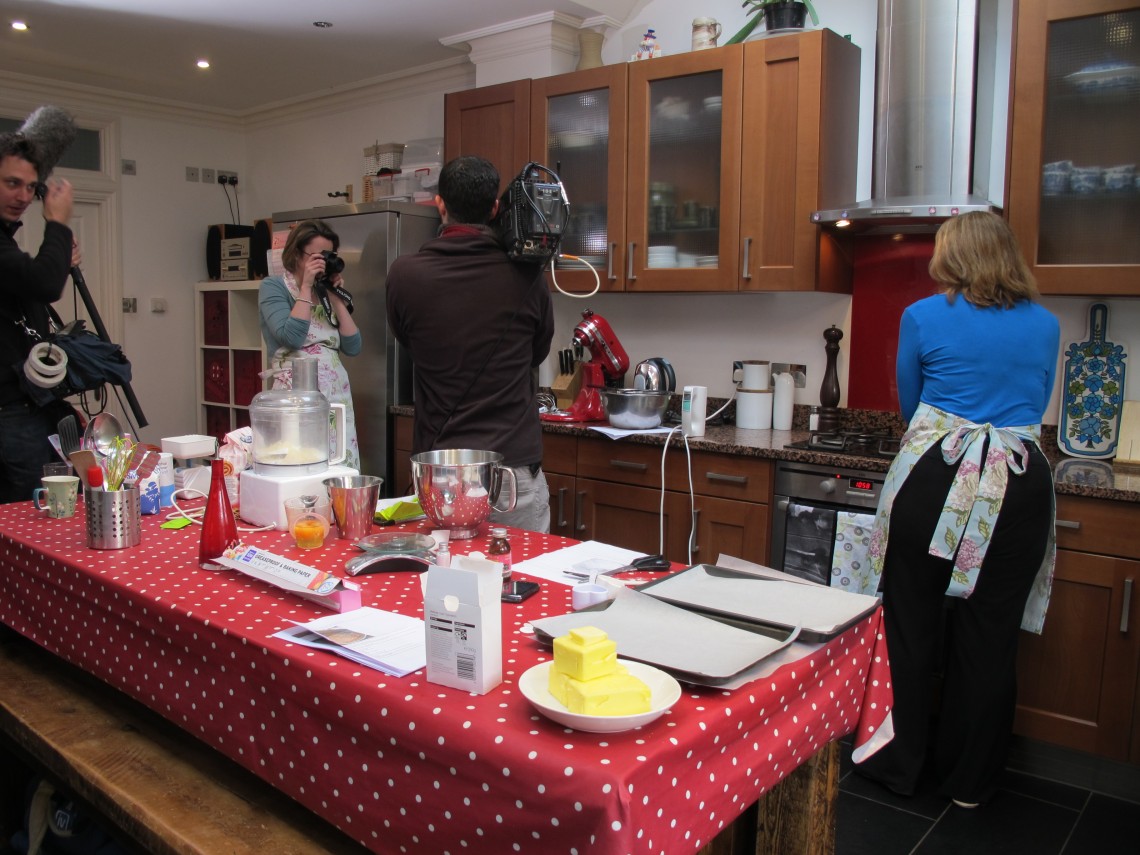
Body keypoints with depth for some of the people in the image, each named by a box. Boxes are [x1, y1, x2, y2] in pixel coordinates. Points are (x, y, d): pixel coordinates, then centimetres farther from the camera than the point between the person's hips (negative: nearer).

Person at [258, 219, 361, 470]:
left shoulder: (326, 292, 17)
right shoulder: (273, 286, 3)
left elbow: (353, 347, 7)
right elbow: (291, 337, -15)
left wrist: (337, 298, 4)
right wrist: (307, 287, -7)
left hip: (338, 396, 5)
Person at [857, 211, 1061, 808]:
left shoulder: (923, 317, 2)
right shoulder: (1045, 325, 10)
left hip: (933, 477, -2)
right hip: (1019, 483, 3)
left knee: (910, 625, 10)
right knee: (989, 639, 10)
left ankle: (900, 764, 22)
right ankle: (968, 780, 25)